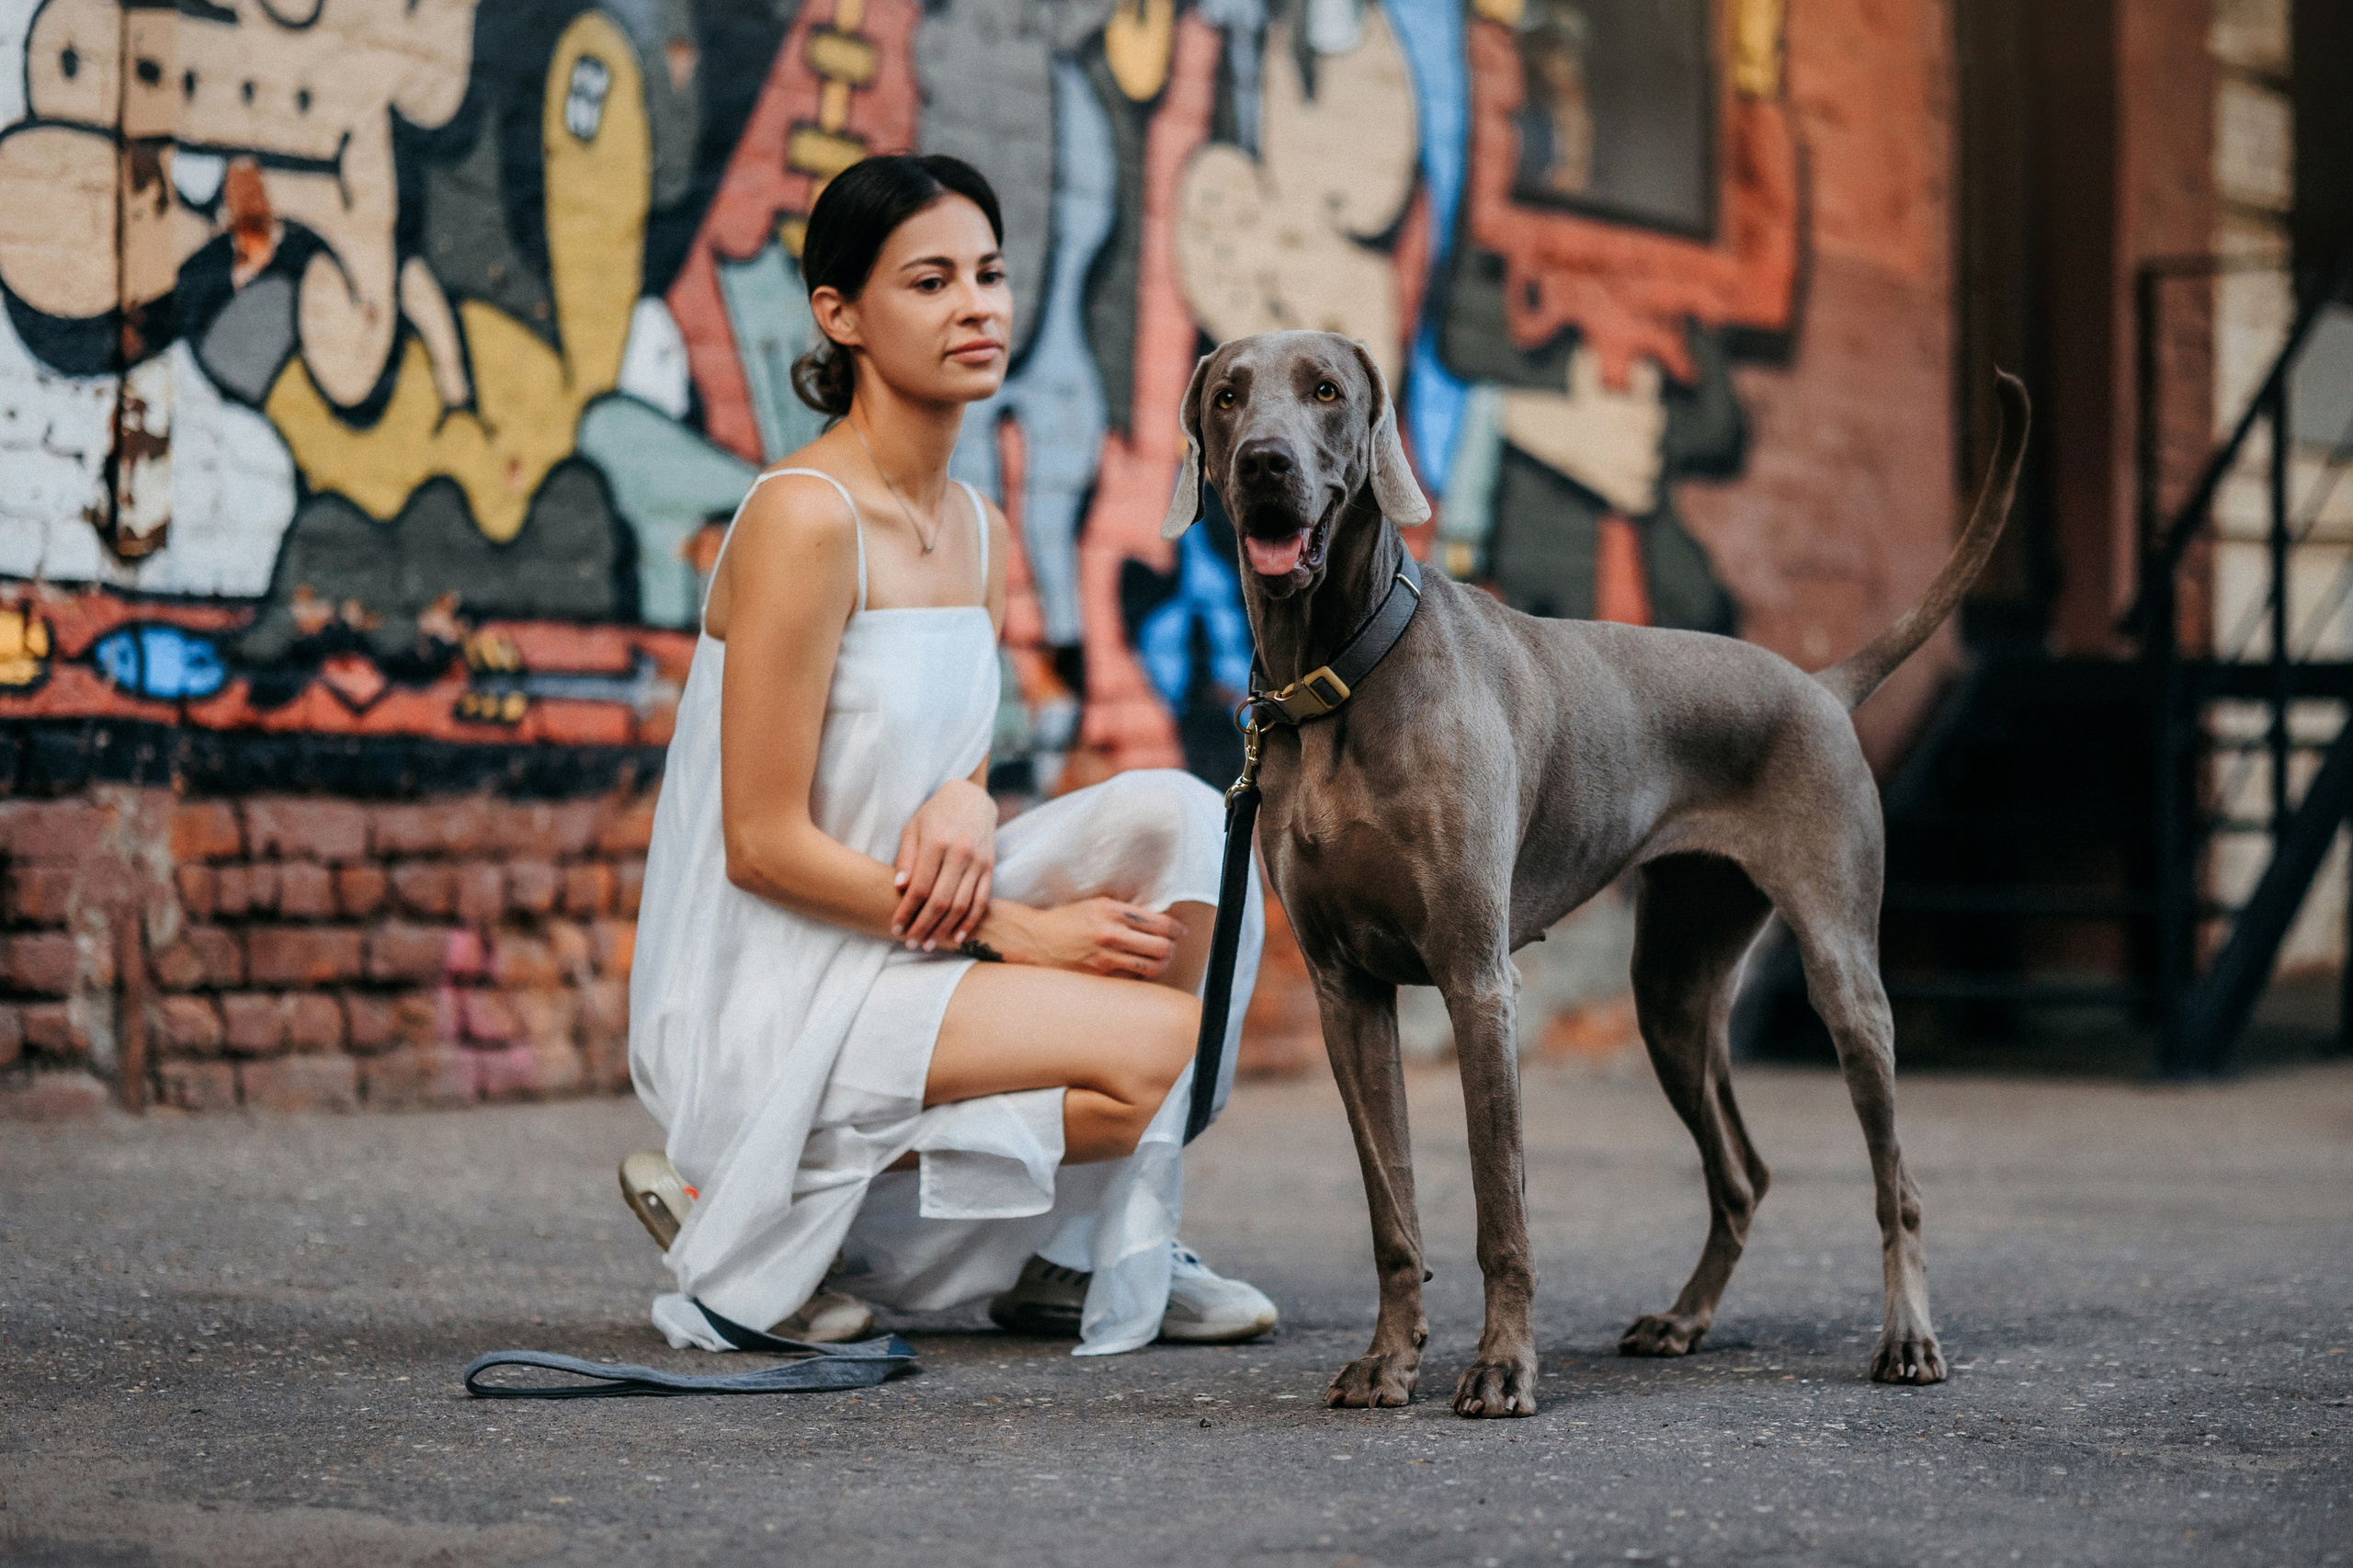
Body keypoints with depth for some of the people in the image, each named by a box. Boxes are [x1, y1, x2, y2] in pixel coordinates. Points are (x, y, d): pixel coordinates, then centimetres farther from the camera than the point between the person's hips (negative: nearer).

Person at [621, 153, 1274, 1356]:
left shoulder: (979, 533, 10)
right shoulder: (805, 517, -17)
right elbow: (764, 845, -18)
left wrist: (966, 802, -7)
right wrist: (1018, 931, -16)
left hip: (889, 944, 8)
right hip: (766, 1004, -8)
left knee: (1172, 818, -8)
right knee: (1156, 1041, -19)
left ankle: (1101, 1251, 2)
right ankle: (750, 1211, -4)